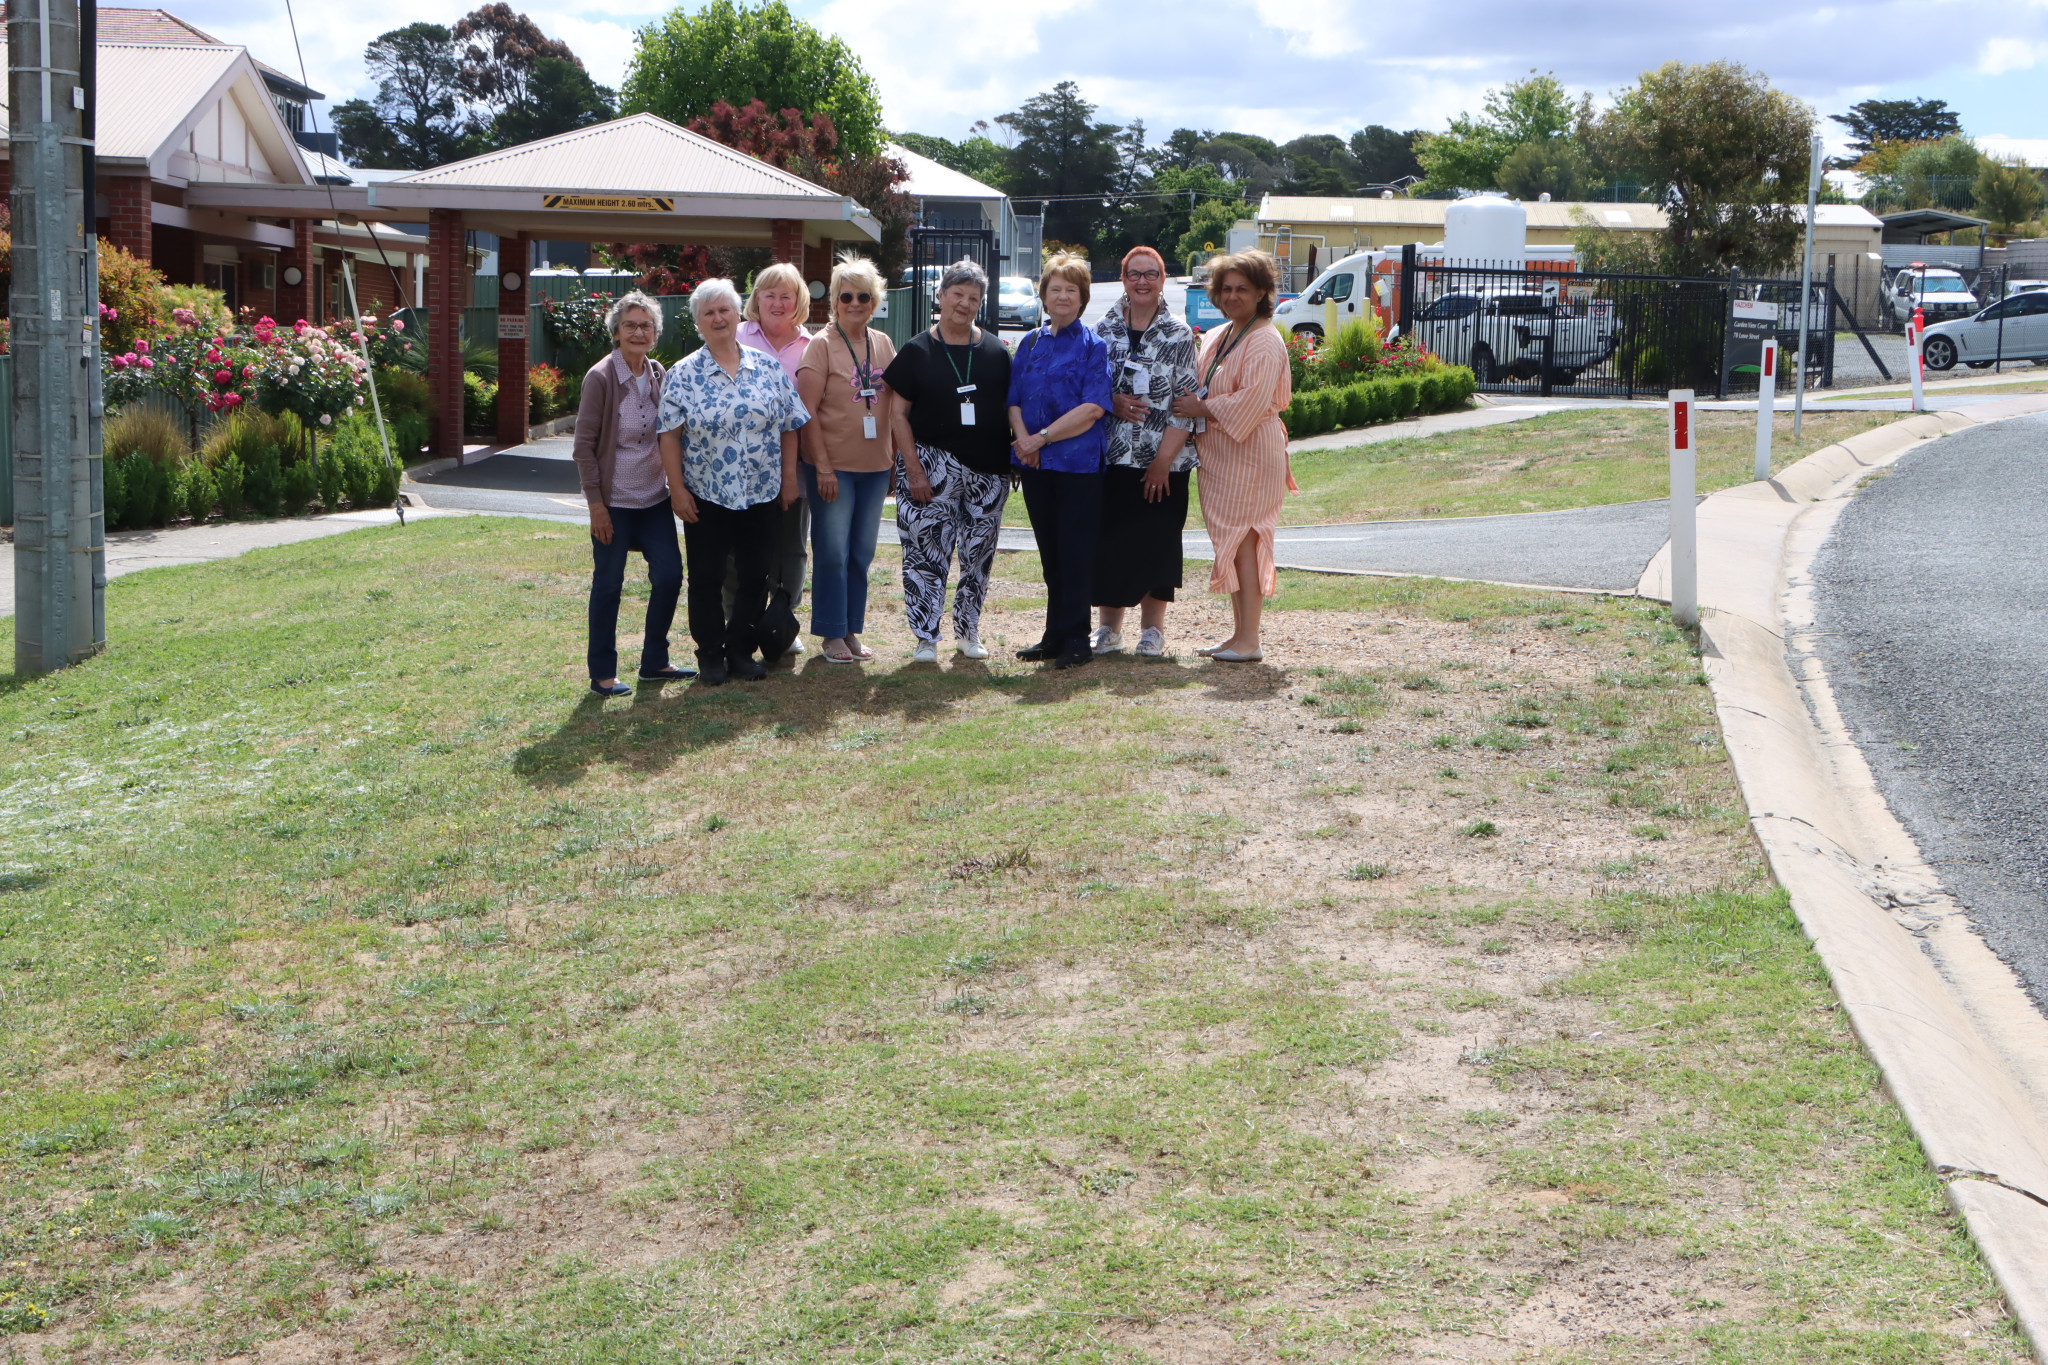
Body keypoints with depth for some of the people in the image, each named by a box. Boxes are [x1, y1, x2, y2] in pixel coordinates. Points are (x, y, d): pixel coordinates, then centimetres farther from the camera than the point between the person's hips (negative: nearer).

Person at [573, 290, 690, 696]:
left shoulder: (659, 375, 5)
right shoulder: (600, 378, -12)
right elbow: (584, 444, -11)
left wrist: (676, 483, 8)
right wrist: (596, 502, -14)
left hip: (655, 497, 6)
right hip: (614, 501, -6)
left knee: (670, 575, 5)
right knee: (608, 584, 1)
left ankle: (654, 662, 20)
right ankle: (602, 674, 11)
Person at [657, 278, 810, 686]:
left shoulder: (767, 368, 4)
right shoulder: (683, 375, -2)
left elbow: (789, 426, 7)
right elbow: (670, 436, -4)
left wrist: (789, 478, 4)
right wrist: (677, 489, -9)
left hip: (762, 495, 2)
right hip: (706, 497, -2)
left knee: (756, 575, 7)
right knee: (706, 578, 6)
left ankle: (741, 650, 21)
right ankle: (710, 656, 18)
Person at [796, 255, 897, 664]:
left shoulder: (883, 344, 9)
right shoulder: (822, 345, -7)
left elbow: (894, 405, 16)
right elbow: (807, 410, -11)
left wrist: (898, 460, 12)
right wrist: (823, 466, -15)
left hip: (875, 465, 5)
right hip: (833, 465, -5)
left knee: (862, 553, 10)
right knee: (832, 552, -1)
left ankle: (853, 631, 20)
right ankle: (832, 635, 8)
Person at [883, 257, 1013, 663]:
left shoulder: (995, 351, 9)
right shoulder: (918, 351, 1)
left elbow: (1011, 408, 13)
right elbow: (900, 413, -1)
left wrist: (1016, 460, 3)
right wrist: (913, 469, -10)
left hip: (988, 470, 3)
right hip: (932, 463, -3)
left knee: (979, 555, 8)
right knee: (927, 552, -5)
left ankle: (967, 632, 22)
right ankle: (926, 639, 2)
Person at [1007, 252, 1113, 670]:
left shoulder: (1093, 346, -2)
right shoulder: (1030, 344, 13)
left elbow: (1093, 407, -12)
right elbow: (1014, 399, 11)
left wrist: (1043, 438, -15)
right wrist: (1022, 436, -9)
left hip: (1078, 463, -5)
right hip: (1035, 464, 5)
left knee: (1075, 553, -4)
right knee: (1050, 555, 10)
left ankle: (1075, 640, 2)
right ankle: (1055, 636, 17)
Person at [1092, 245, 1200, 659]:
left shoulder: (1179, 335, 0)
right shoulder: (1103, 330, 7)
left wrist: (1163, 460, -11)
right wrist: (1113, 402, -11)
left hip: (1164, 460, -2)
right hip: (1111, 457, 2)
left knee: (1157, 542, 1)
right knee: (1108, 541, 1)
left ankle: (1153, 627, 13)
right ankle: (1109, 625, 14)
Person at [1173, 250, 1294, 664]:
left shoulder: (1265, 342, -10)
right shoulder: (1217, 338, 18)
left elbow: (1252, 401, -20)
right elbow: (1205, 392, 28)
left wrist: (1203, 408, -14)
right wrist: (1192, 404, 7)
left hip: (1250, 453, -9)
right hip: (1219, 453, 9)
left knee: (1243, 541, -10)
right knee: (1230, 542, 9)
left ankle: (1249, 641, -8)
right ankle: (1239, 633, 14)